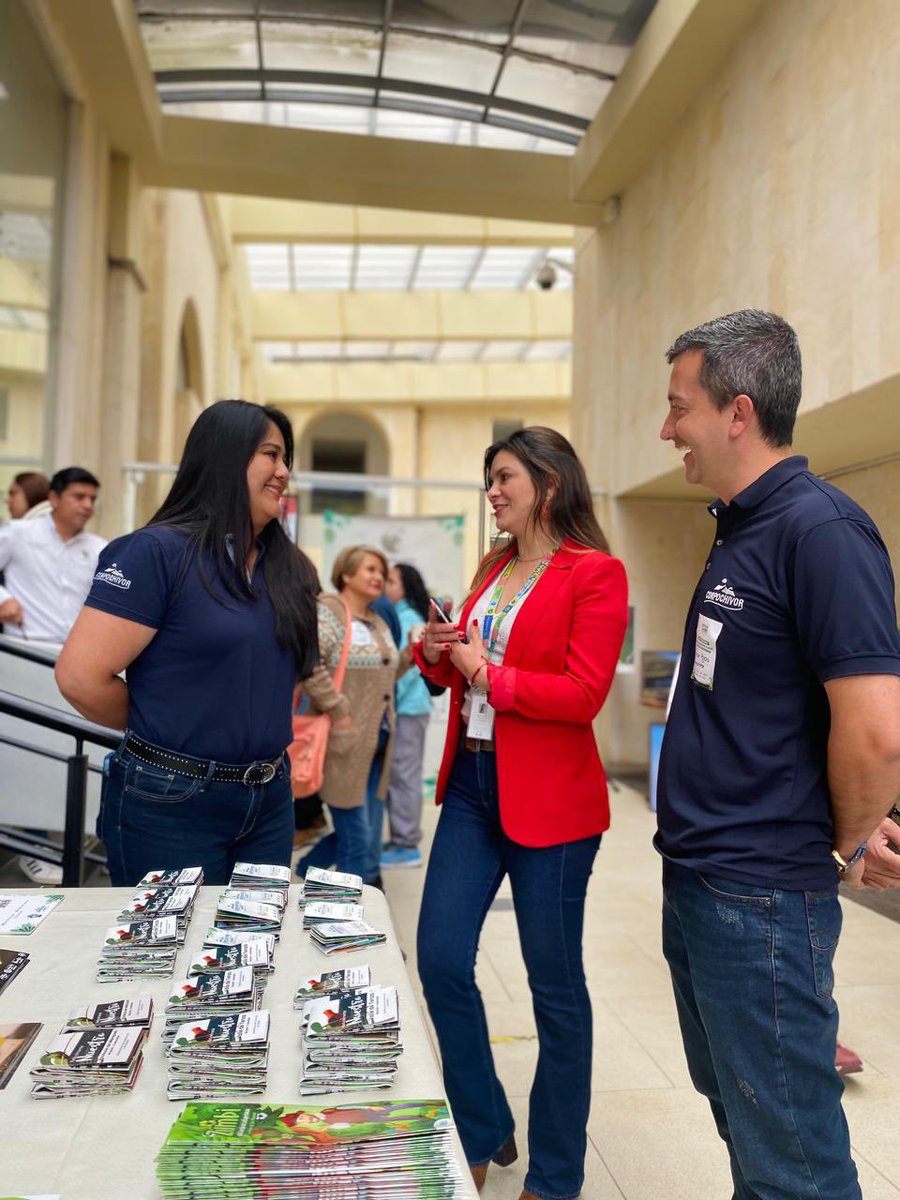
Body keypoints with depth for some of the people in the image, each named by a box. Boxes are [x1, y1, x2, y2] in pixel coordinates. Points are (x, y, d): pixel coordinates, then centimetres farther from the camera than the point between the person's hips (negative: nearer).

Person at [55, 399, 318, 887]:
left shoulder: (287, 566, 6)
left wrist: (257, 734, 7)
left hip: (271, 799, 6)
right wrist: (164, 734, -3)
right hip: (170, 804, -6)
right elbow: (80, 676, -16)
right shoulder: (158, 551, -13)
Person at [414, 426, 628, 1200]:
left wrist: (487, 673, -12)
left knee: (554, 984, 8)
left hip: (548, 796, -7)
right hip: (471, 783, 7)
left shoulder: (595, 573, -9)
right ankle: (482, 1136, 31)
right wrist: (435, 655, -1)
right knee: (441, 961, 7)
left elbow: (585, 693, -17)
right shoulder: (494, 570, 12)